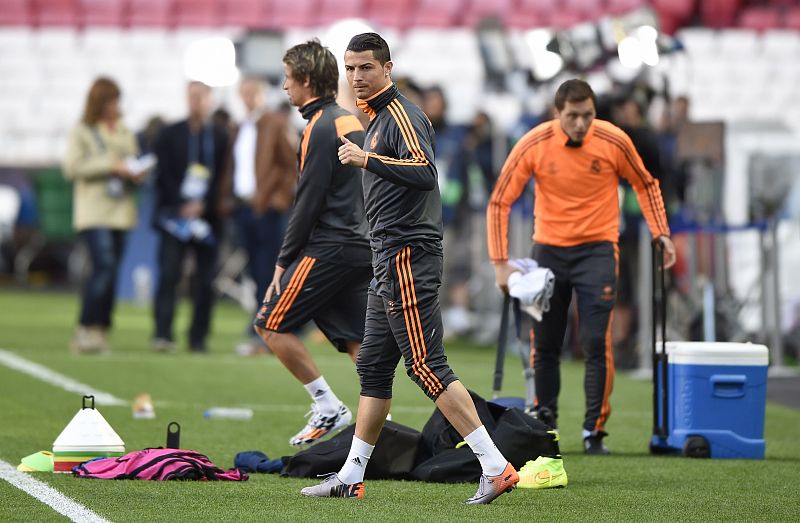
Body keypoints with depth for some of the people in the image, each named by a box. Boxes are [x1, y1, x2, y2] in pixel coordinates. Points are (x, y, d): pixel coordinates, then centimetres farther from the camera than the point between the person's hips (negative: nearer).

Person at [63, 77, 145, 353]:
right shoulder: (82, 131, -1)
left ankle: (100, 331, 10)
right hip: (93, 212, -5)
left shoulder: (126, 133, 13)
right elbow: (72, 167, -9)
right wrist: (111, 165, -14)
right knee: (104, 266, -18)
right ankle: (86, 329, -13)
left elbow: (135, 164, 21)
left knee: (110, 272, 4)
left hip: (120, 212, 5)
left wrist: (138, 175, -2)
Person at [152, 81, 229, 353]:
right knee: (168, 274, -12)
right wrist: (181, 206, -8)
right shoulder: (170, 134, 10)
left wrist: (203, 205, -8)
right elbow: (164, 175, 3)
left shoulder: (221, 137, 8)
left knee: (205, 281, 0)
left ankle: (199, 337, 5)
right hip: (174, 213, 0)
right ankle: (163, 334, -16)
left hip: (208, 215, 1)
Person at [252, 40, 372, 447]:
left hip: (330, 249, -9)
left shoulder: (321, 130, -12)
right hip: (362, 247, 9)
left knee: (270, 324, -2)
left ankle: (329, 409, -4)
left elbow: (308, 202, -15)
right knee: (357, 341, 8)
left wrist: (284, 260, -9)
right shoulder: (352, 122, 16)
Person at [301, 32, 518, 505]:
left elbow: (425, 171, -28)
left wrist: (368, 160, -30)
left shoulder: (402, 114, -12)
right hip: (391, 263, 10)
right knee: (373, 368, 13)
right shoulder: (379, 118, 19)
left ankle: (496, 466, -15)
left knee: (427, 365, -13)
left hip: (408, 257, -10)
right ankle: (350, 479, 20)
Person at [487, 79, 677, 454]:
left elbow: (645, 184, 7)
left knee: (597, 343, -11)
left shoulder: (614, 141, -12)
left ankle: (595, 430, -3)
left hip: (597, 250, -1)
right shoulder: (533, 145, -13)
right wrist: (500, 263, -12)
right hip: (549, 250, 1)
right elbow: (499, 202, -7)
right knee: (544, 346, 7)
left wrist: (661, 233, -1)